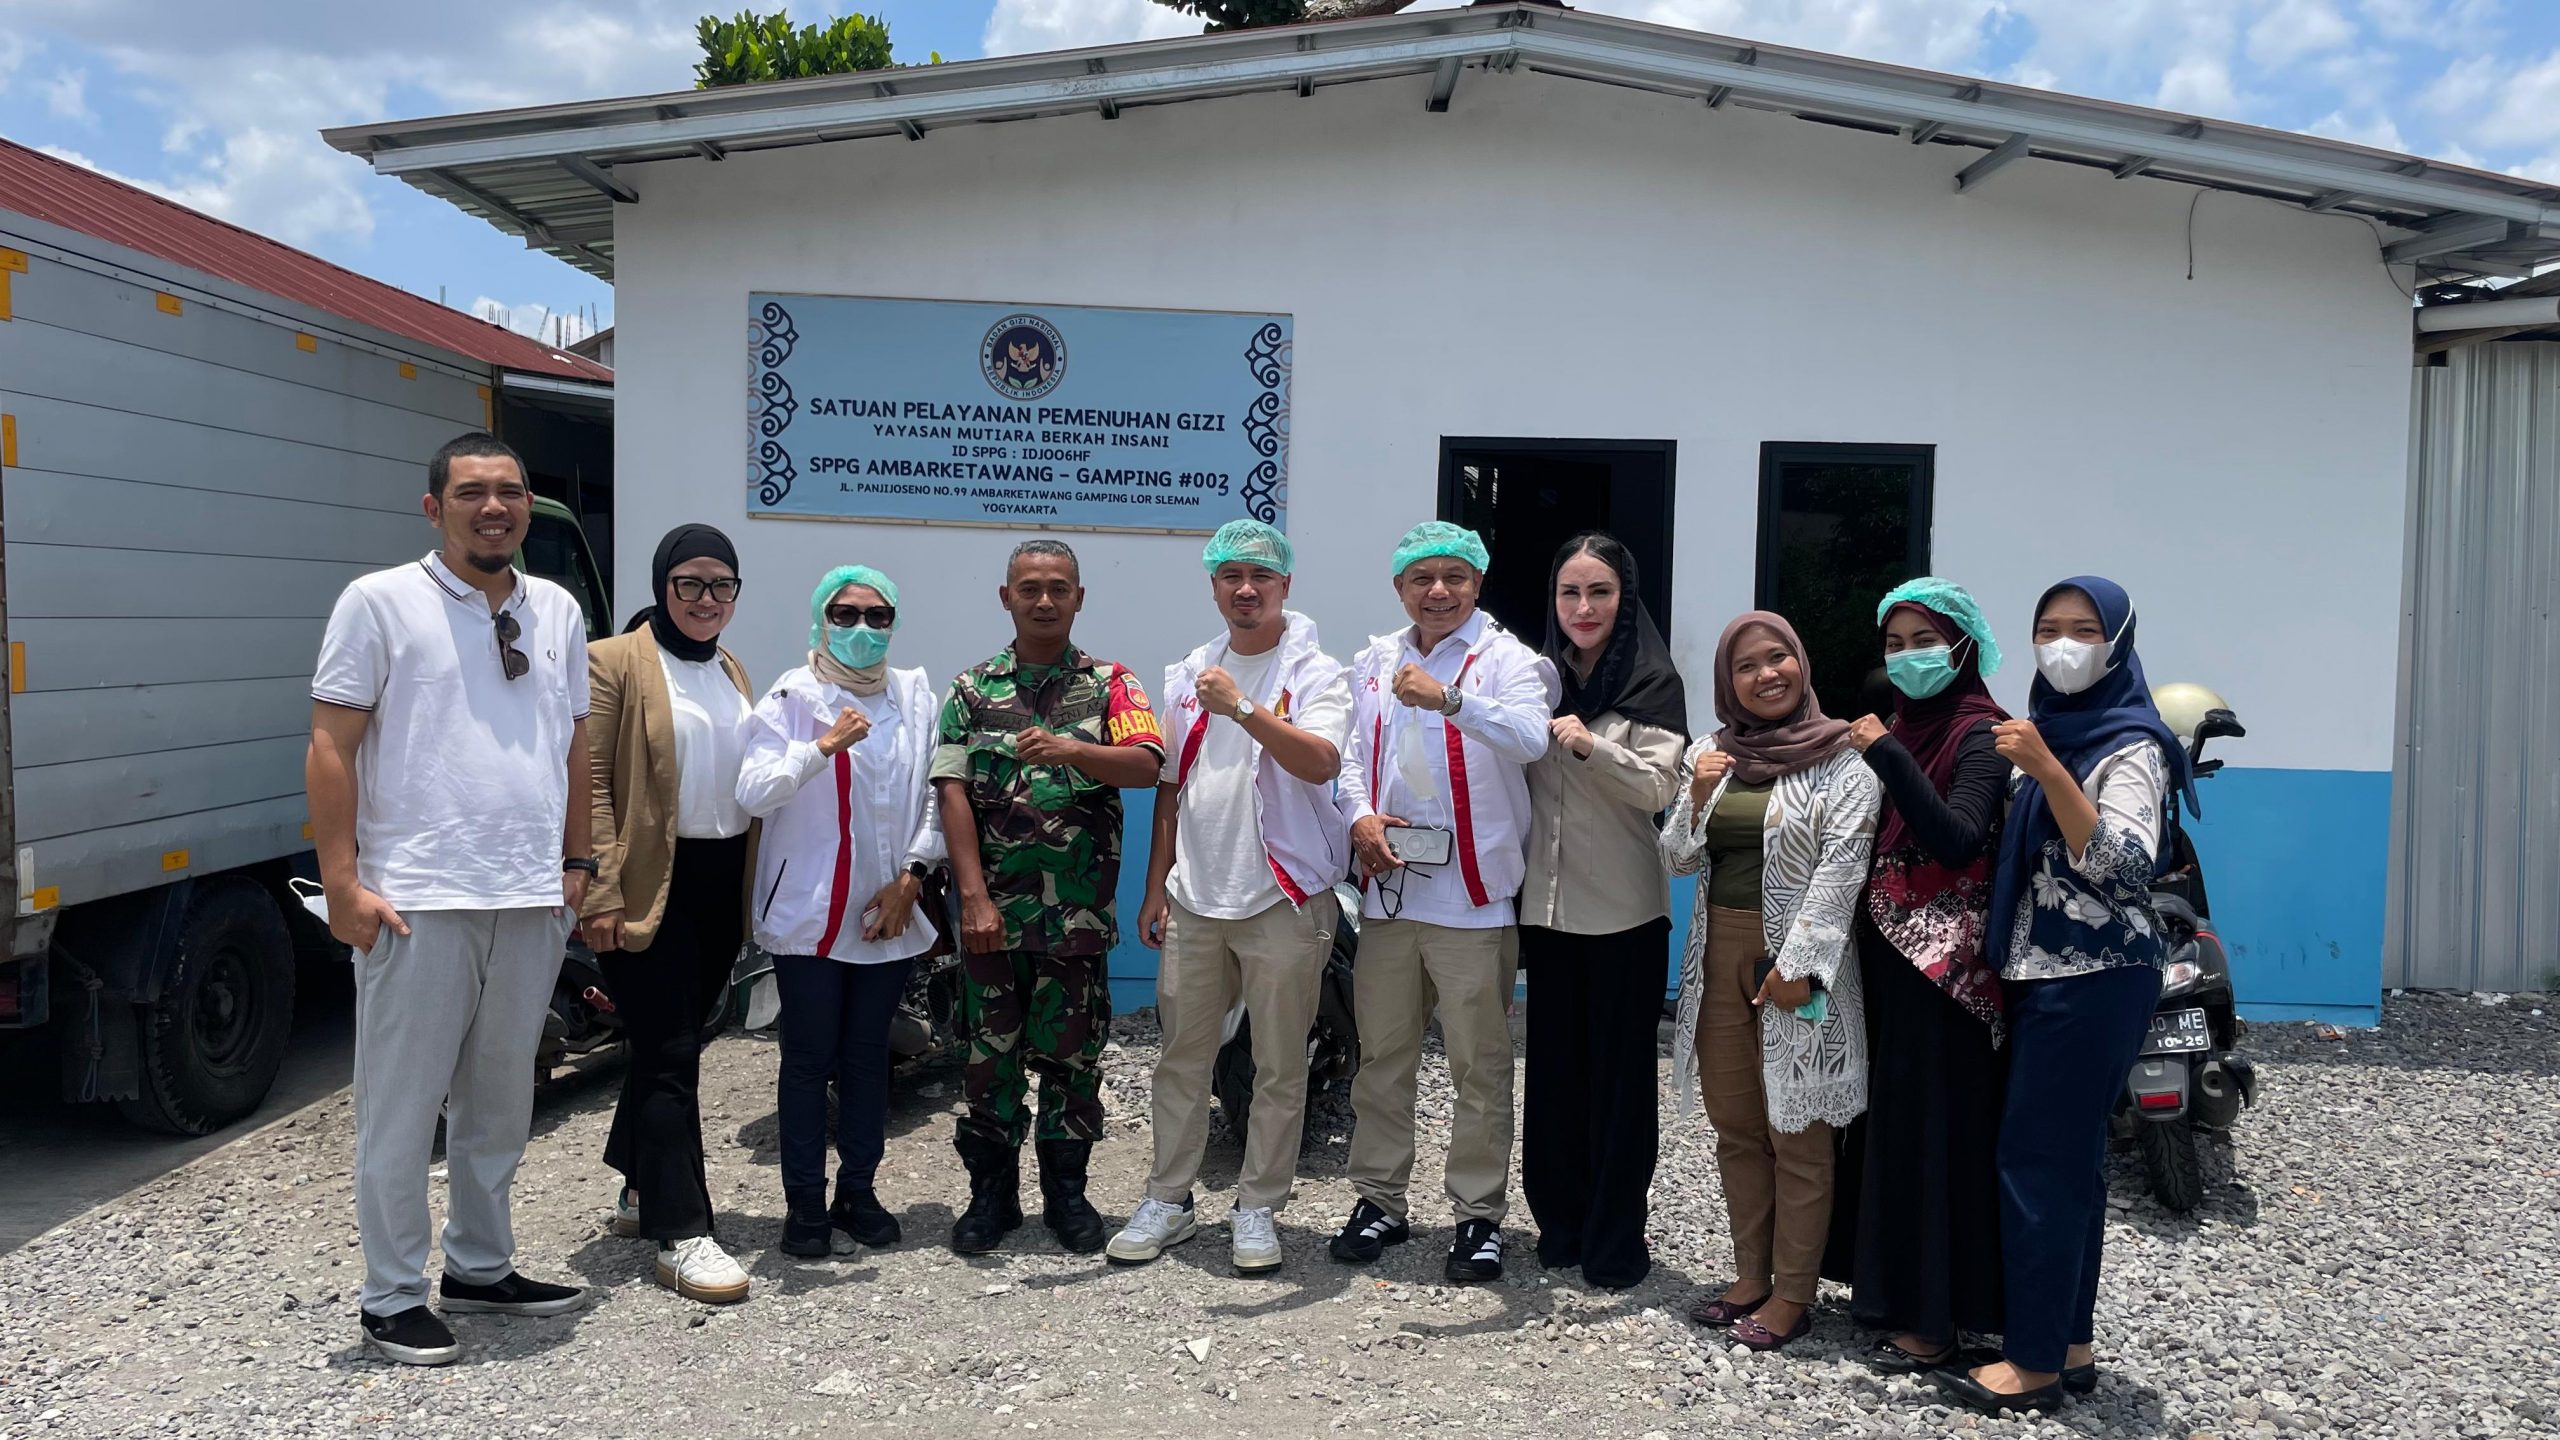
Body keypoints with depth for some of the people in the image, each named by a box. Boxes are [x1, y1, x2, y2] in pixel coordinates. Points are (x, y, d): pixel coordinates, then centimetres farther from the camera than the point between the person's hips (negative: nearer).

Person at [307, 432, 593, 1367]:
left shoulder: (559, 612, 12)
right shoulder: (380, 602, -3)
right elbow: (331, 746, -6)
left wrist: (576, 859, 13)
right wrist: (342, 883, -11)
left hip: (532, 902, 5)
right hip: (417, 901, -5)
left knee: (499, 1102, 16)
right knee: (403, 1107, 3)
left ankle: (480, 1269, 30)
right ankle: (392, 1300, 15)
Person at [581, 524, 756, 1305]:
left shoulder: (732, 672, 15)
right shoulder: (614, 662, -6)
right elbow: (591, 785, -11)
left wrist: (757, 890, 12)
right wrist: (602, 892, -18)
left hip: (723, 883, 7)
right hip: (651, 887, -6)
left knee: (673, 1042, 16)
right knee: (670, 1056, -6)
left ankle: (641, 1188, 33)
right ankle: (681, 1233, -2)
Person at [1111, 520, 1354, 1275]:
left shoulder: (1315, 673, -4)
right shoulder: (1187, 675, 12)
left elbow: (1321, 763, -22)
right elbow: (1169, 788, 15)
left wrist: (1242, 709, -31)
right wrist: (1155, 887, 12)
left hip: (1283, 899, -4)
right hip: (1194, 897, 4)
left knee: (1279, 1066, 4)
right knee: (1182, 1057, 10)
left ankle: (1257, 1207, 16)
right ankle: (1167, 1199, 22)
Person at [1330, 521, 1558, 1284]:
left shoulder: (1506, 658, -5)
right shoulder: (1375, 662, 12)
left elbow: (1530, 737, -22)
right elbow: (1352, 752, 13)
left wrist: (1449, 698, -35)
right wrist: (1360, 815, -7)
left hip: (1471, 895, -5)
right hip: (1388, 886, 5)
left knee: (1480, 1066, 2)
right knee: (1382, 1055, 13)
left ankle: (1478, 1213, 15)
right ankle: (1379, 1199, 26)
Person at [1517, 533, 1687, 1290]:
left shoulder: (1653, 686, -4)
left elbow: (1658, 787, -12)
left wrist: (1591, 745, -26)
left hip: (1624, 909, -4)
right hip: (1548, 905, 4)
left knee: (1619, 1073, 3)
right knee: (1554, 1067, 10)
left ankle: (1615, 1240, 13)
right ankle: (1559, 1222, 22)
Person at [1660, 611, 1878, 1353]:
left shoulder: (1842, 762, -5)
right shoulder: (1711, 755, 11)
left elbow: (1840, 869, -12)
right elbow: (1677, 861, 11)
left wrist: (1797, 963, -18)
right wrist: (1697, 798, -7)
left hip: (1796, 960, -6)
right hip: (1718, 954, 6)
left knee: (1798, 1137, 1)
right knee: (1737, 1128, 13)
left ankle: (1792, 1296, 9)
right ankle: (1750, 1276, 24)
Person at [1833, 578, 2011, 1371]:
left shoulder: (1979, 734, -10)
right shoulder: (1903, 725, 12)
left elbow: (1959, 840, -24)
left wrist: (1888, 757, -26)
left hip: (1944, 963, -7)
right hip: (1888, 950, 8)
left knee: (1935, 1123, -2)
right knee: (1888, 1116, 13)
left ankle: (1935, 1315, 8)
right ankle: (1890, 1283, 25)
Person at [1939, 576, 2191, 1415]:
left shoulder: (2129, 745, -11)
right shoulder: (2050, 731, 14)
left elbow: (2125, 864, -26)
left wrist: (2046, 770, -31)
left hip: (2091, 984, -8)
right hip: (2040, 975, 8)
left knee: (2038, 1158, -6)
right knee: (2067, 1158, 11)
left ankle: (2036, 1362, 3)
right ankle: (2071, 1344, 19)